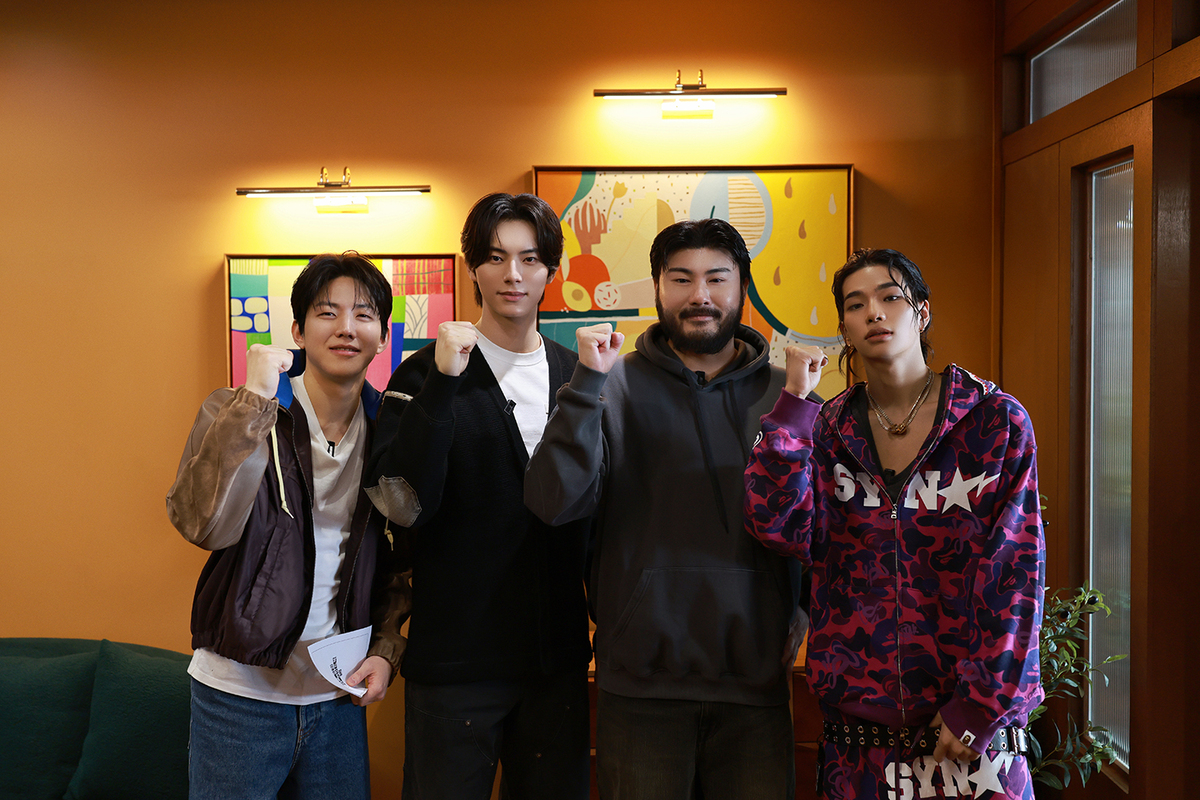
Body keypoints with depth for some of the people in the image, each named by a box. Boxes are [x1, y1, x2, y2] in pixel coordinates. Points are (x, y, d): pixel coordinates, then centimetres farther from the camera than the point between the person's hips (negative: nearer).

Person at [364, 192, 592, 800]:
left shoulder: (577, 375, 7)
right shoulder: (426, 374, -5)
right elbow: (403, 505, -19)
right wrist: (441, 384, -23)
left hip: (558, 658, 4)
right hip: (455, 659, -4)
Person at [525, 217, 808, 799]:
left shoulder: (782, 392, 5)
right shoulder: (618, 386, -1)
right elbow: (554, 502, -13)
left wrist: (809, 615, 0)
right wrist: (587, 383, -18)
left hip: (756, 682, 2)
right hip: (641, 680, -1)